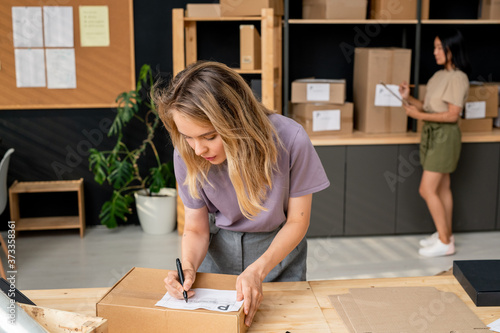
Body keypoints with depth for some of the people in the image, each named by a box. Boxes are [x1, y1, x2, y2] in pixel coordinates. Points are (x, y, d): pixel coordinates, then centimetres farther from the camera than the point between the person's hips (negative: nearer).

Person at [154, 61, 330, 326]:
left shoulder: (289, 139, -30)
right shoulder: (186, 154, -23)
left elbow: (297, 220, -17)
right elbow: (196, 228, -11)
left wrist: (257, 270, -30)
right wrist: (189, 266, -32)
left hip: (279, 247, -1)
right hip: (219, 249, 2)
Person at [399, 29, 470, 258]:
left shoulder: (458, 78, -15)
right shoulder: (439, 76, 11)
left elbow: (452, 115, -19)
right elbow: (429, 107, 11)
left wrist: (419, 115, -20)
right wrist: (409, 98, -4)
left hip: (445, 136, -9)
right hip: (432, 134, 9)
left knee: (427, 189, -9)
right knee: (442, 188, 14)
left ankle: (444, 242, 1)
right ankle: (446, 235, 25)